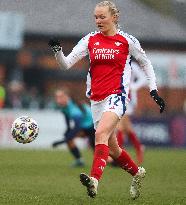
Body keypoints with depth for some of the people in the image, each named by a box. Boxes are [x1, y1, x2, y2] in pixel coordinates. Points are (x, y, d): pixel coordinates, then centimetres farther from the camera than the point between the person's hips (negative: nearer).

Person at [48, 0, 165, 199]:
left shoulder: (127, 40, 0)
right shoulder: (90, 40, 7)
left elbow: (145, 63, 13)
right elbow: (66, 64, 1)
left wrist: (153, 90, 7)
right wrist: (57, 51, -19)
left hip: (117, 96, -5)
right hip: (96, 99, 5)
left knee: (101, 134, -29)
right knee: (112, 148, 14)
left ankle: (94, 180, -41)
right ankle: (137, 172, 39)